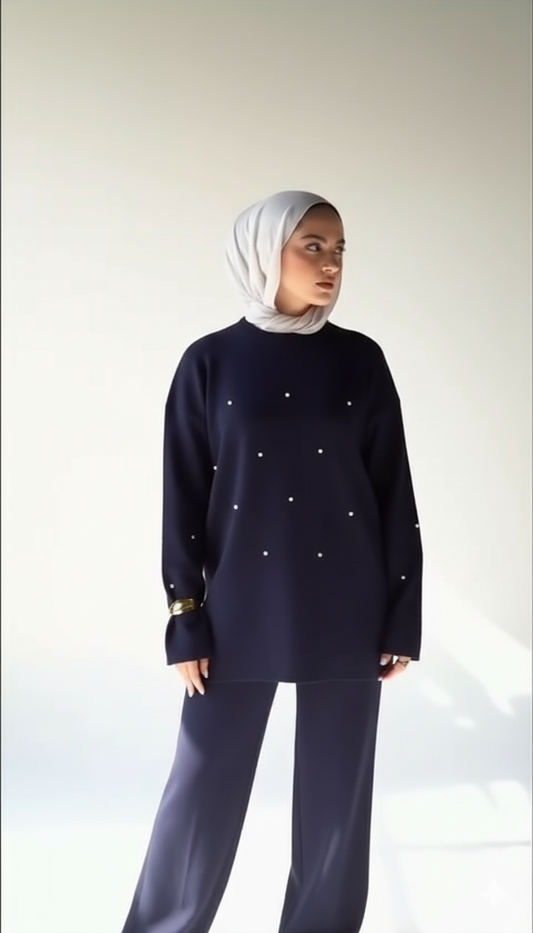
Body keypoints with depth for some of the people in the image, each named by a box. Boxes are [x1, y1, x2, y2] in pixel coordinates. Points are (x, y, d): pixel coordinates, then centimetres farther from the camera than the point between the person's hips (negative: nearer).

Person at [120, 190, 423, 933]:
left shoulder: (361, 359, 1)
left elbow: (395, 494, 3)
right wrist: (186, 621, -4)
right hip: (240, 610, -1)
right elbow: (183, 498, -1)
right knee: (205, 786, 6)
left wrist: (403, 617, 0)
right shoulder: (211, 361, -3)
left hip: (347, 610, 1)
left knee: (336, 792, 9)